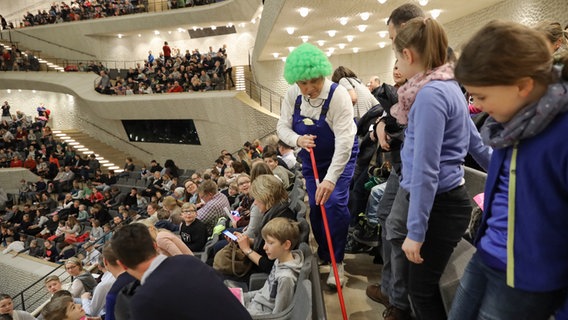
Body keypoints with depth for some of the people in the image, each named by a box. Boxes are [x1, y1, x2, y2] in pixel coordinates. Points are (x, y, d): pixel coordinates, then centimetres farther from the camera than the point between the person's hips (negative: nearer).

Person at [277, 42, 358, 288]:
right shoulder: (293, 94, -14)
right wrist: (298, 140, -30)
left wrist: (331, 179, -39)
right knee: (315, 206, 8)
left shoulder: (338, 95, -28)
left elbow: (344, 141, -33)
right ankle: (323, 254, 30)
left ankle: (337, 261, 4)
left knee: (334, 203, -15)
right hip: (311, 158, 4)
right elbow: (283, 126, -7)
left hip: (340, 156, -4)